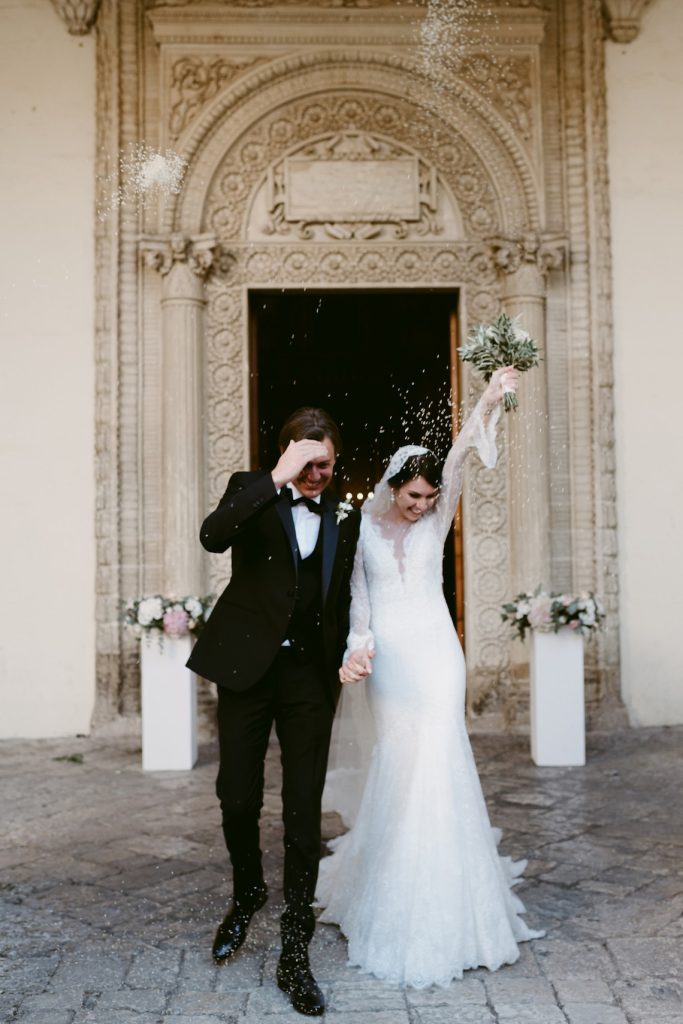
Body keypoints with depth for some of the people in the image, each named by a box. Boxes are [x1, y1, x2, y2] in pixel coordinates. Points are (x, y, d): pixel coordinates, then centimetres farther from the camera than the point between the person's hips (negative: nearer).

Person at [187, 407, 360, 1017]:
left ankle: (295, 953, 10)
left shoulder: (344, 518, 9)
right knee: (238, 798, 7)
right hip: (248, 667, -1)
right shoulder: (251, 491, 0)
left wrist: (342, 661, 9)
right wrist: (278, 479, -26)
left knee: (304, 812, 0)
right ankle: (247, 893, 38)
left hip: (310, 675, 2)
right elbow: (213, 536, -22)